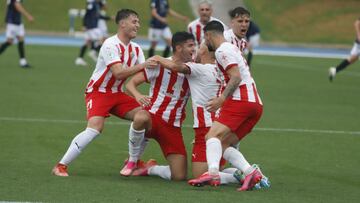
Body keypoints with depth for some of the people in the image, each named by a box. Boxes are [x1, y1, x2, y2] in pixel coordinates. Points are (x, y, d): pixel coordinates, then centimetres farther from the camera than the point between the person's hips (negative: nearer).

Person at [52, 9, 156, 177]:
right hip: (98, 92, -8)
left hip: (117, 94, 8)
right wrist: (141, 65, -38)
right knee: (95, 127, -28)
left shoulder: (136, 49, 6)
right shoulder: (111, 45, -19)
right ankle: (61, 166, -22)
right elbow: (118, 73, -30)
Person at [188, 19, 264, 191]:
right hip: (255, 103, 10)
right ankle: (251, 172, -11)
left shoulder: (222, 50, -4)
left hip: (241, 100, -10)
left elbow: (236, 77, -16)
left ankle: (212, 173, -43)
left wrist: (222, 99, -20)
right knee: (223, 144, 7)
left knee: (213, 135, -20)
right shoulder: (232, 48, 27)